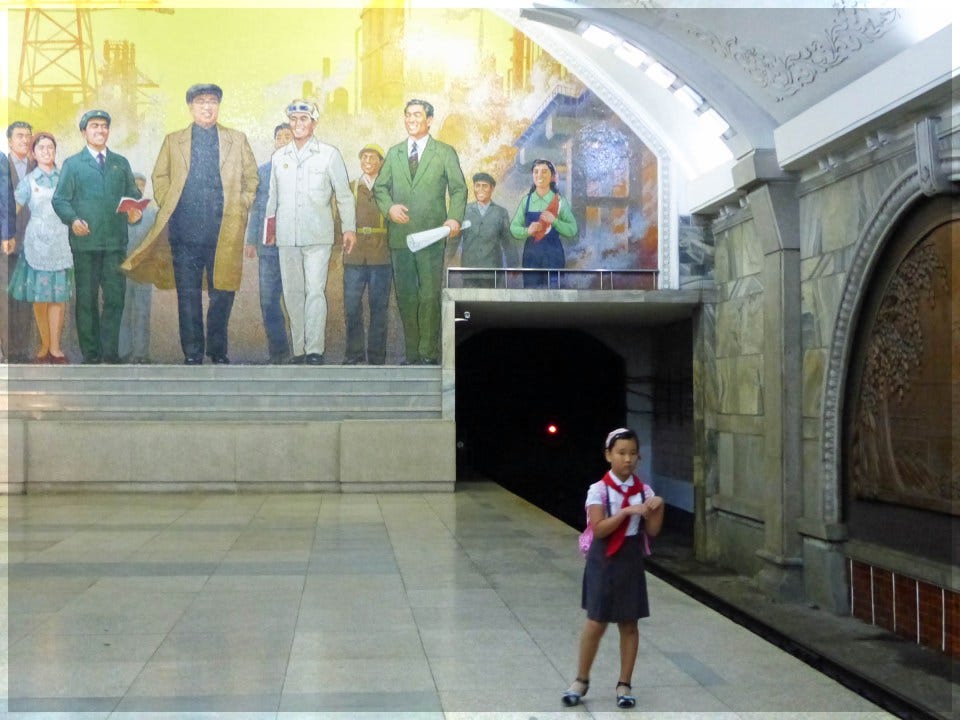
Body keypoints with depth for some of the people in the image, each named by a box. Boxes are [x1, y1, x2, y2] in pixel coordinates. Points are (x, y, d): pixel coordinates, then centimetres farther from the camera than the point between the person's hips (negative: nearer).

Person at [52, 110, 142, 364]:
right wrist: (72, 220, -17)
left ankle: (110, 352, 6)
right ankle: (91, 354, 10)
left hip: (116, 241, 2)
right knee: (86, 300, 3)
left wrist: (136, 212, -9)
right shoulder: (72, 164, 9)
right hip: (85, 240, -2)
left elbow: (134, 195, 13)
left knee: (115, 298, -1)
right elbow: (60, 199, 2)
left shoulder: (121, 163, 17)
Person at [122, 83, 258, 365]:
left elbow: (251, 178, 13)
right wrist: (168, 206, 4)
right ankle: (192, 354, 10)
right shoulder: (173, 141, 12)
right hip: (185, 233, 0)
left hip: (224, 233, 0)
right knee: (188, 297, 3)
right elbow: (159, 177, 16)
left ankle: (218, 352, 17)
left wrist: (240, 209, 4)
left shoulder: (237, 140, 10)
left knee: (222, 294, 4)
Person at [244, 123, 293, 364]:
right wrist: (251, 240, 12)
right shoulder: (263, 170, 15)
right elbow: (256, 207, 17)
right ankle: (278, 349, 10)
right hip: (269, 245, 3)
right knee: (268, 300, 1)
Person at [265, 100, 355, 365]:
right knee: (292, 293, 5)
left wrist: (349, 227, 2)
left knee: (315, 291, -13)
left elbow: (344, 194, 5)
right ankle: (299, 350, 11)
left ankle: (315, 350, -11)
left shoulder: (329, 154, 3)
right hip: (287, 236, 4)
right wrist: (270, 219, 18)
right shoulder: (279, 156, 13)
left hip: (318, 236, -4)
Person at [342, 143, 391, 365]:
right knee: (351, 305, -1)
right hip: (355, 255, 2)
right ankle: (354, 352, 8)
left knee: (379, 306, 1)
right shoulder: (351, 188, 15)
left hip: (381, 255, -2)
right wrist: (346, 239, -1)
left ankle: (376, 354, 8)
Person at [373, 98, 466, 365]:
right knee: (405, 296, 5)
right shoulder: (394, 153, 16)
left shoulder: (445, 153, 7)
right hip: (399, 235, 4)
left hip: (431, 235, -3)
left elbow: (459, 189, 3)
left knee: (429, 295, -8)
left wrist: (455, 217, -14)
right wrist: (389, 207, -7)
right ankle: (412, 352, 11)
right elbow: (379, 187, 14)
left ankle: (429, 352, -4)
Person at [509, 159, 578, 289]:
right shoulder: (526, 201, 5)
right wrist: (527, 231, -15)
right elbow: (514, 228, 5)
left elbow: (572, 230, -1)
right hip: (531, 255, 2)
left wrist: (554, 221, -16)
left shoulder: (560, 201, 1)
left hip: (553, 256, -2)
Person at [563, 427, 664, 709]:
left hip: (631, 560, 3)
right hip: (604, 560, -3)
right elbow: (598, 529, -18)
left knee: (628, 623, 7)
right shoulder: (599, 490, -9)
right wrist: (627, 511, -25)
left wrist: (658, 507, -16)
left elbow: (652, 530, 0)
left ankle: (624, 684, 17)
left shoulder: (643, 490, 2)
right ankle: (581, 680, 17)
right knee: (596, 622, 1)